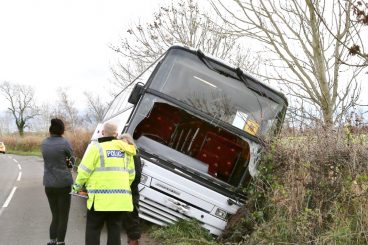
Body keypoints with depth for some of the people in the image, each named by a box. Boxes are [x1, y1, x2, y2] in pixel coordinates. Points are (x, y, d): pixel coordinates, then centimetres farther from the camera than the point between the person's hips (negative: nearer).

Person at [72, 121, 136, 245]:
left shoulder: (96, 147, -5)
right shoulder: (125, 150, 12)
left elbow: (84, 170, -6)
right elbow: (131, 175, 12)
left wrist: (77, 186, 8)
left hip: (100, 197, -5)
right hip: (120, 198, 5)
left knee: (93, 230, 4)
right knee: (114, 230, 11)